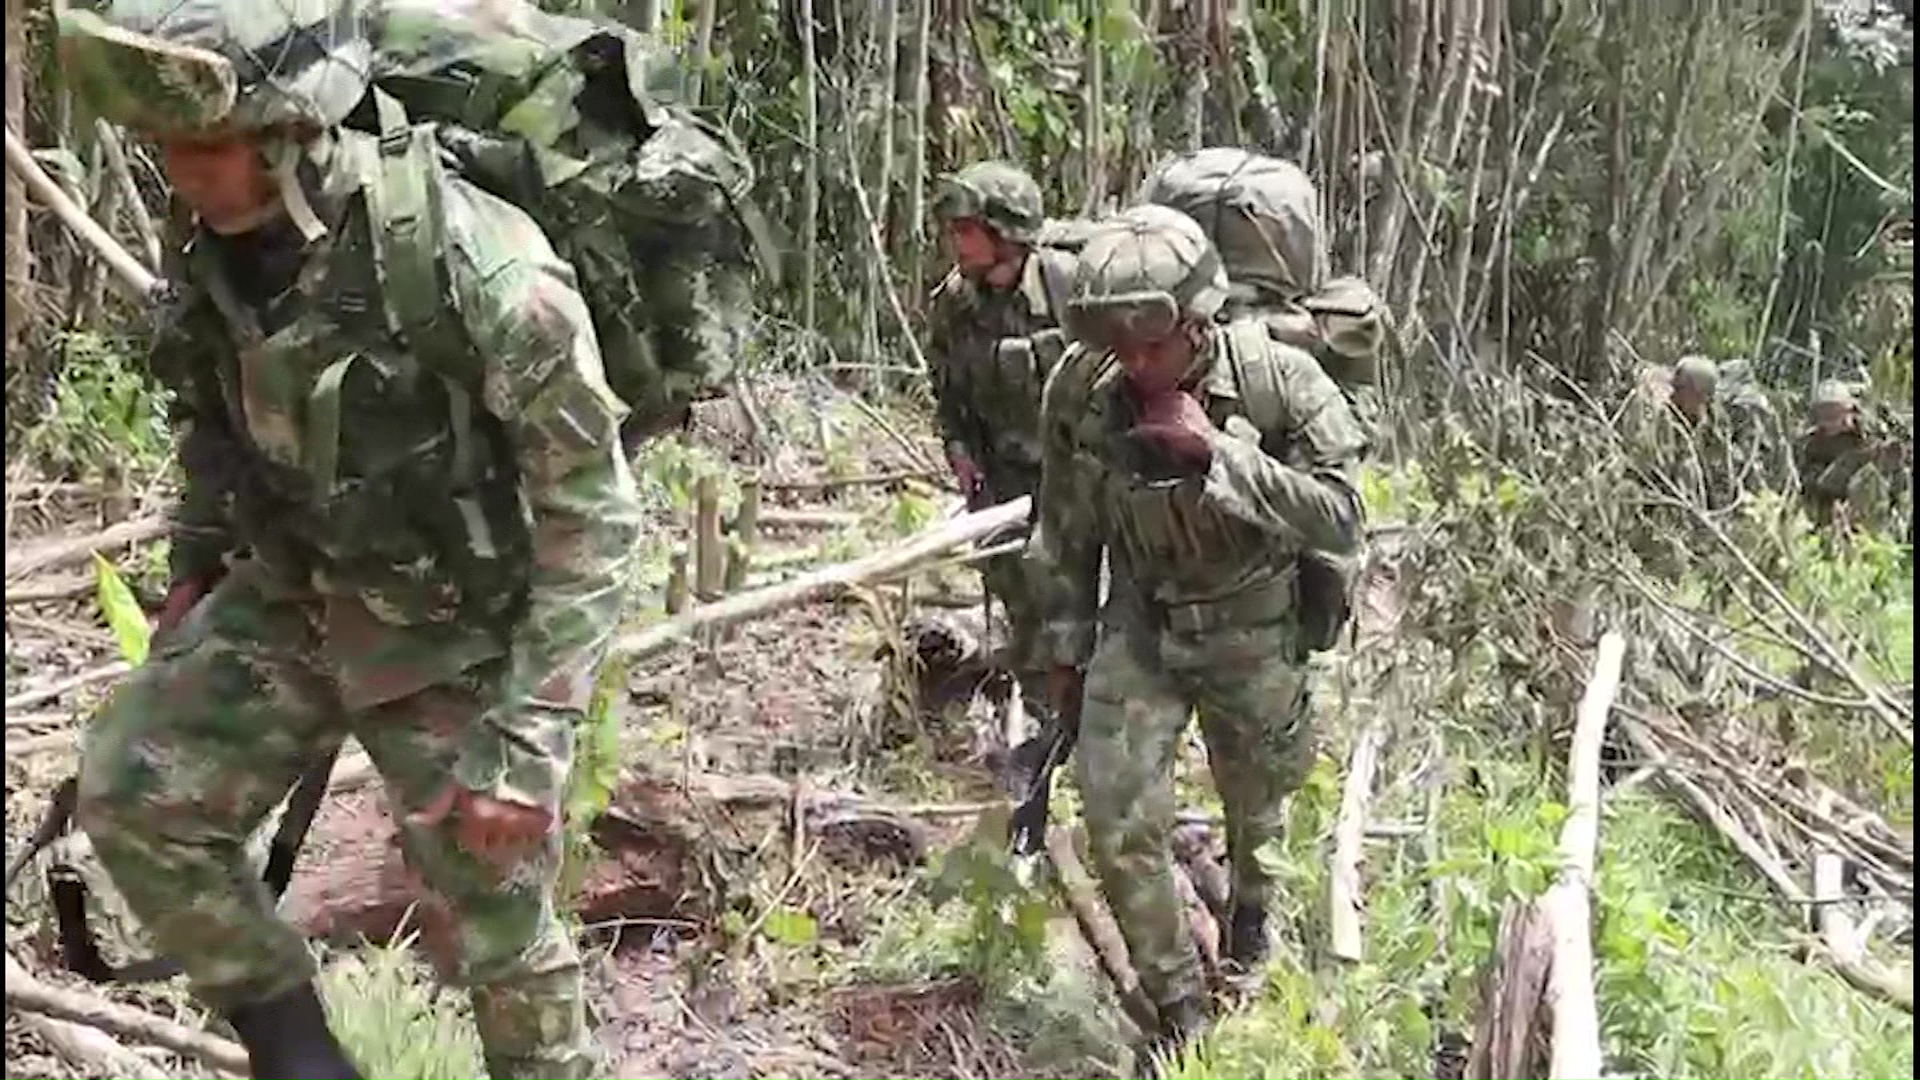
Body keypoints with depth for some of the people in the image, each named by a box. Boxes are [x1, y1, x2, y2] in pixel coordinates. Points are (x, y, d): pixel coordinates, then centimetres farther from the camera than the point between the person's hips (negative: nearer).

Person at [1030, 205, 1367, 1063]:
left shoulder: (1277, 378, -24)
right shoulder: (1080, 388, -16)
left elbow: (1341, 519, -25)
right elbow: (1067, 531, -1)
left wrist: (1218, 452, -34)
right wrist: (1066, 647, 6)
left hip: (1252, 631, -1)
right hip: (1139, 625, 1)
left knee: (1258, 805, 20)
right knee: (1119, 827, -4)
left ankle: (1250, 897, 56)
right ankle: (1179, 1009, 17)